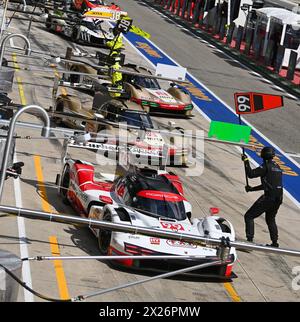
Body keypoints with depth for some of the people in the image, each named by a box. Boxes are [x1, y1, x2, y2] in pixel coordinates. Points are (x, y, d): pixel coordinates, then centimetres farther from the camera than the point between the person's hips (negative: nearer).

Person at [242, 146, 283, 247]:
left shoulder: (266, 166, -9)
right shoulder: (277, 167, 18)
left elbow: (251, 174, -13)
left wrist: (246, 161, -3)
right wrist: (252, 189, 26)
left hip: (268, 198, -8)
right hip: (279, 198, 8)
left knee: (249, 216, -1)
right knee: (270, 219, 29)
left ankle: (249, 239, -12)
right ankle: (275, 242, 29)